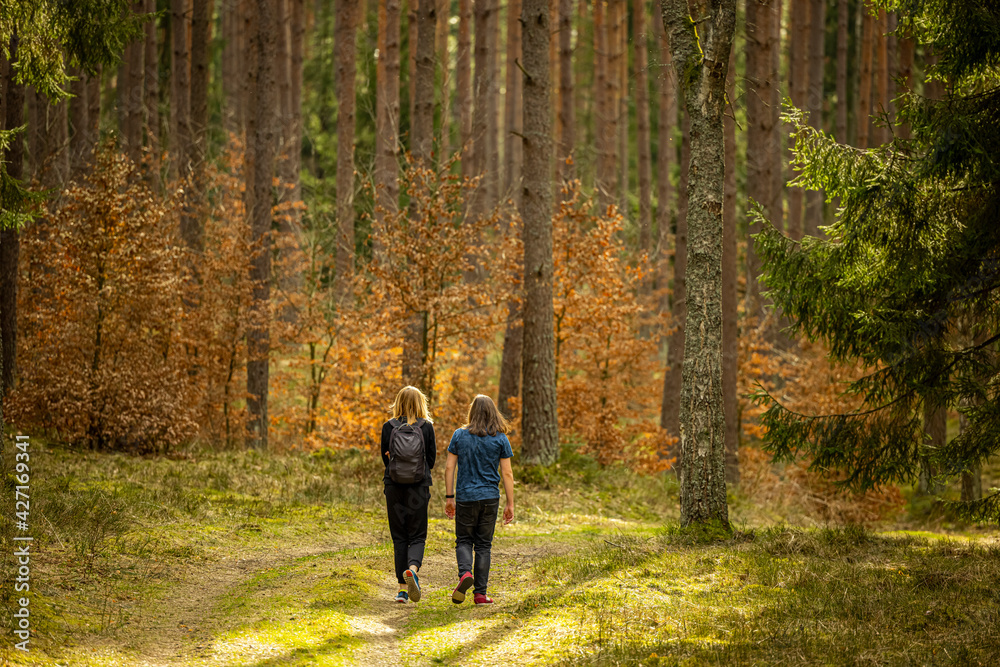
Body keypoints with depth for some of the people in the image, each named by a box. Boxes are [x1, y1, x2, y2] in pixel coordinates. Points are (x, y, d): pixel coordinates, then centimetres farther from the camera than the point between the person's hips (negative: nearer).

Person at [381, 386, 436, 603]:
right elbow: (431, 460, 2)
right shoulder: (426, 427, -4)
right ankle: (413, 567, -26)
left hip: (394, 486, 1)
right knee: (417, 535, 5)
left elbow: (385, 458, 5)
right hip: (419, 487, -1)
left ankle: (402, 587, 5)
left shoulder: (388, 427, -2)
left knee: (399, 536, 9)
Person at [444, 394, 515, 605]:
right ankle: (480, 593, 7)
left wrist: (449, 497, 6)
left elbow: (449, 467, -1)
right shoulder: (500, 439, -2)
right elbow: (507, 473, -3)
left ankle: (465, 573, -18)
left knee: (464, 541, 12)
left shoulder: (460, 436, -1)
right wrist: (510, 504, 3)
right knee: (483, 545, 8)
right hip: (490, 498, 0)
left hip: (465, 498, 0)